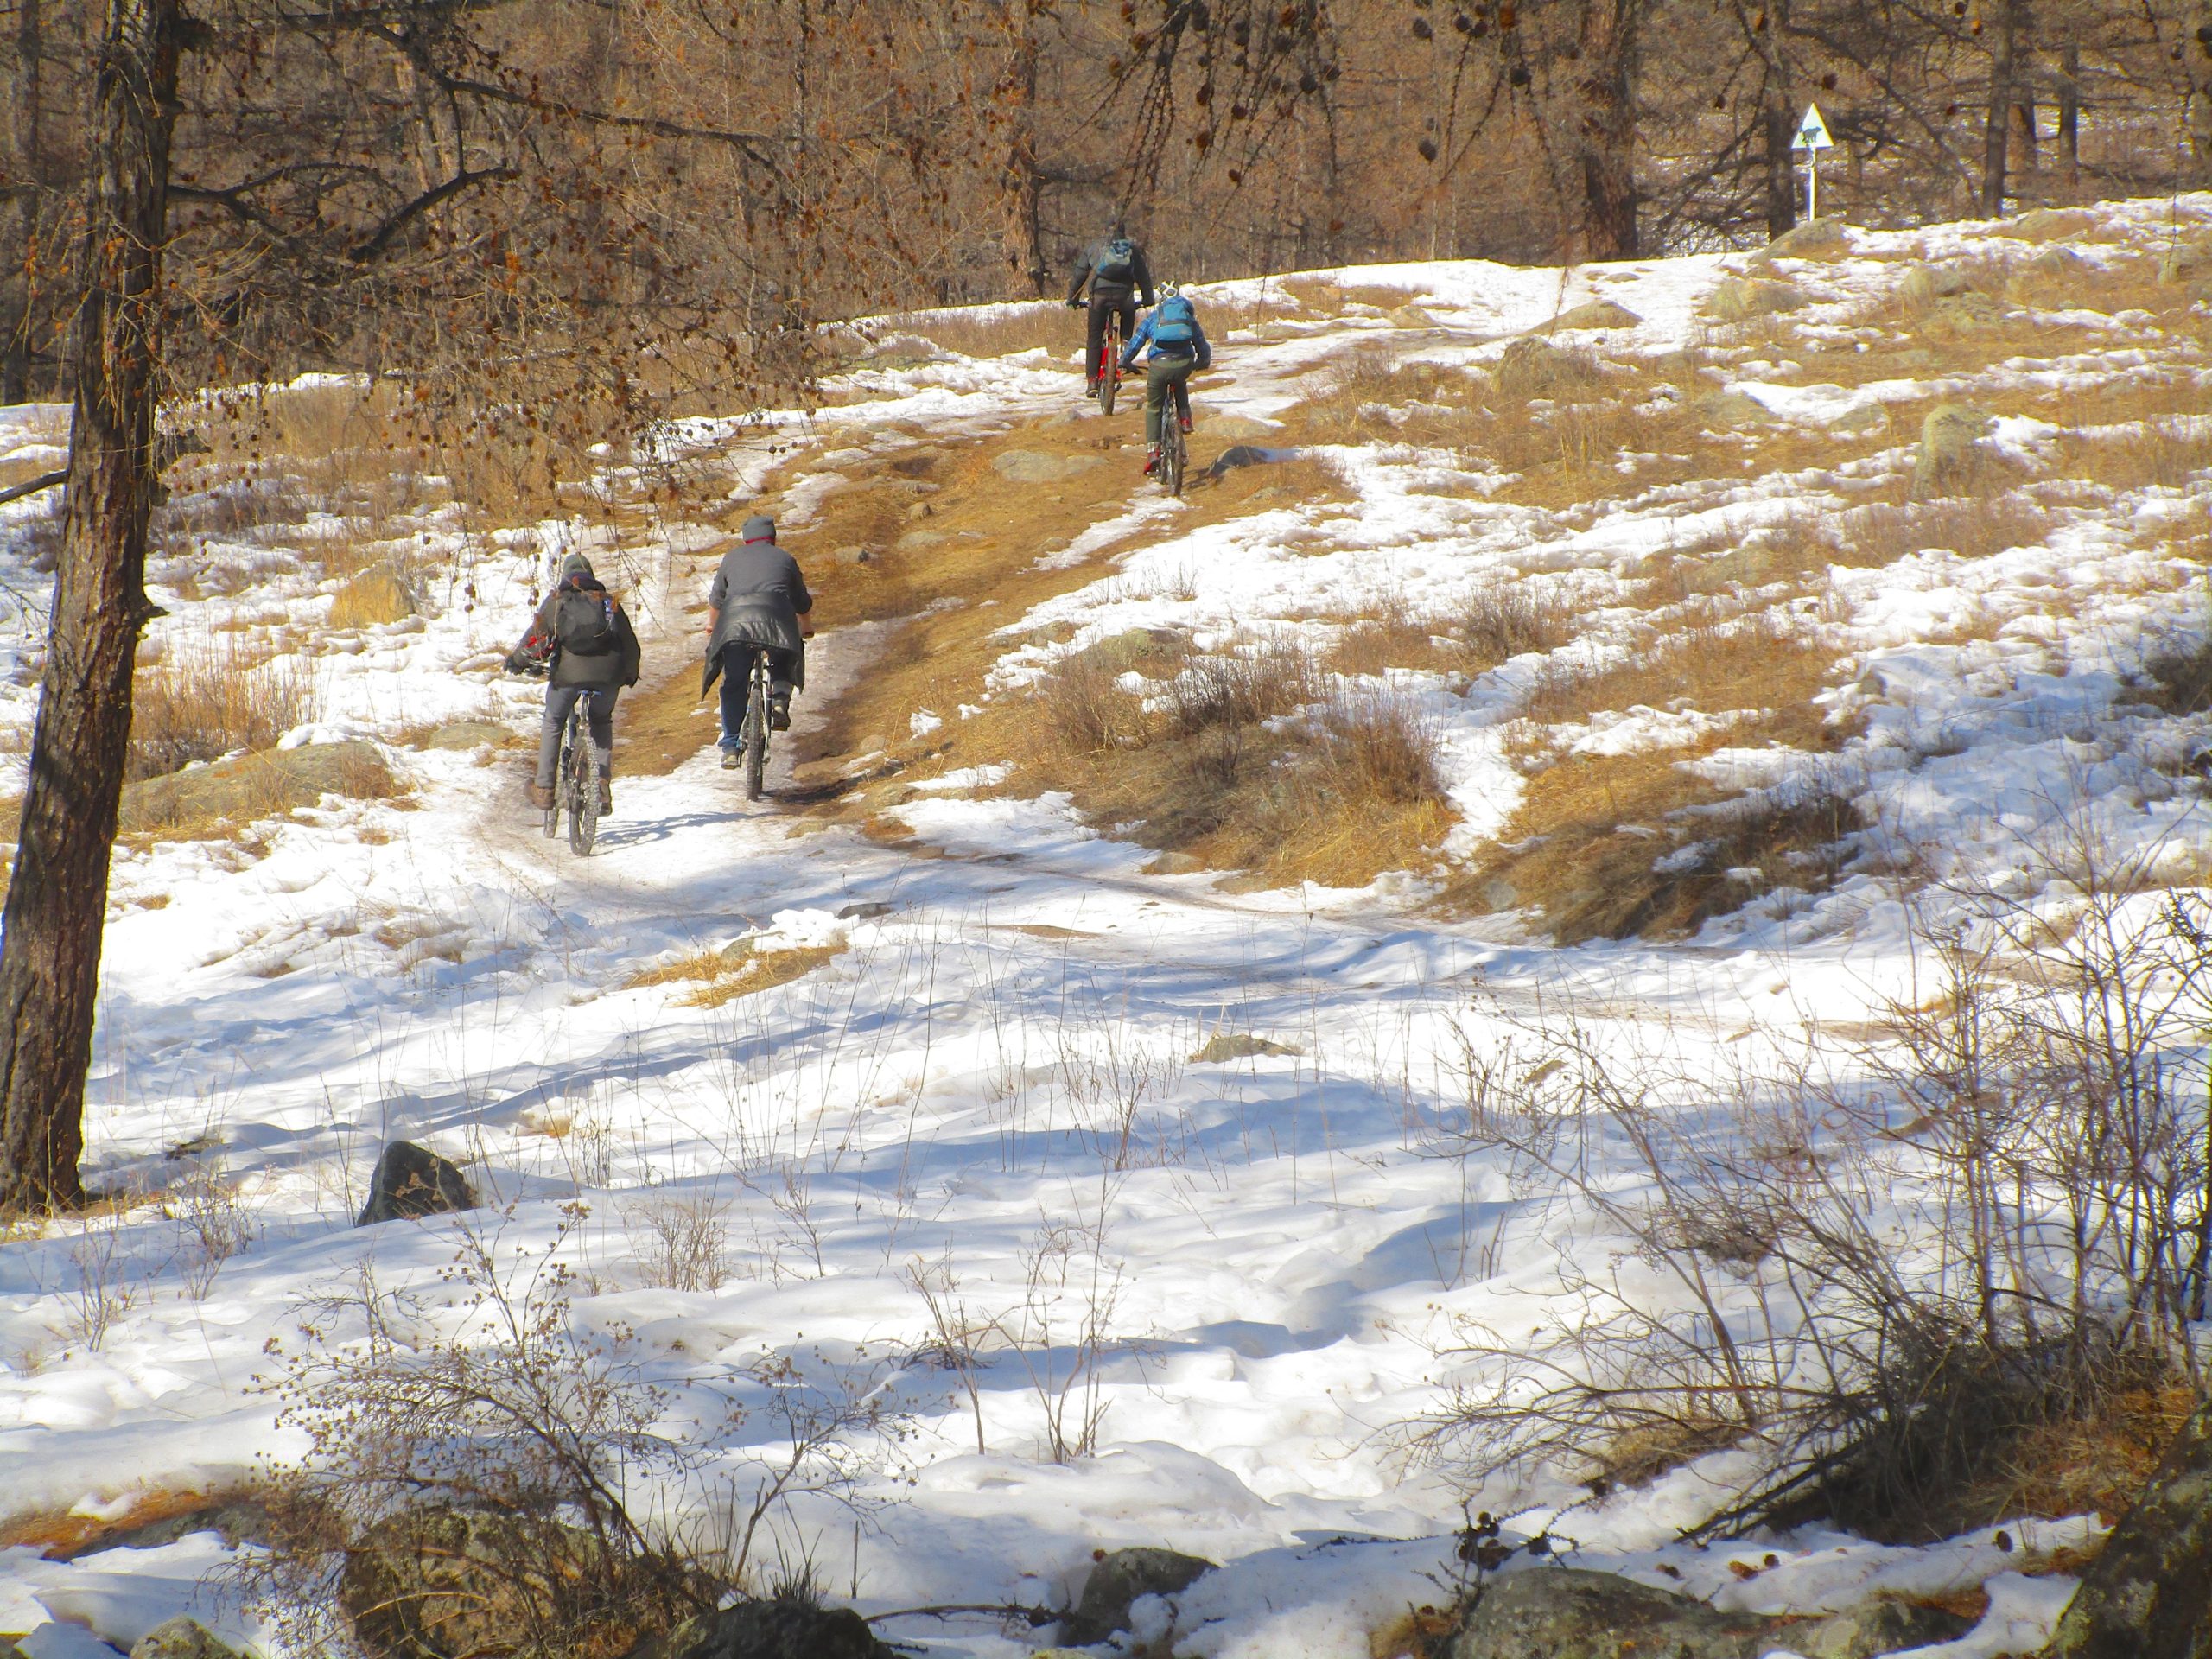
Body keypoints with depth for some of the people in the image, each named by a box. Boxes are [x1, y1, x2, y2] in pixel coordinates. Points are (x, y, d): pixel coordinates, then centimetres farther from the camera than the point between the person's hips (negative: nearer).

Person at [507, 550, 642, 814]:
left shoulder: (556, 601, 10)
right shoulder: (609, 602, 17)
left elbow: (536, 635, 7)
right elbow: (629, 642, 19)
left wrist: (516, 661, 25)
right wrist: (630, 674, 35)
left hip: (568, 672, -2)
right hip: (608, 672, 2)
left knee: (553, 723, 20)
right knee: (601, 722, 27)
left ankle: (544, 790, 16)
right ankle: (603, 784, 11)